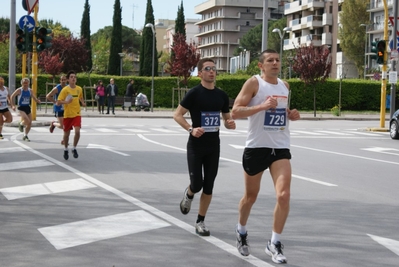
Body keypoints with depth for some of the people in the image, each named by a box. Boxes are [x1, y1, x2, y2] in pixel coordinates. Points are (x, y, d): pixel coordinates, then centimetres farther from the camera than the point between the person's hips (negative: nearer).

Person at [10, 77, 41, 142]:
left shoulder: (30, 91, 4)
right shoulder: (19, 90, -9)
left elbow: (34, 98, 11)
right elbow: (12, 96, 0)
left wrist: (38, 101, -11)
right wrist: (13, 105, -6)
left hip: (28, 107, 5)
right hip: (21, 108, -5)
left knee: (29, 124, 3)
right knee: (27, 121, -24)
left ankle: (25, 136, 20)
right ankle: (20, 124, 11)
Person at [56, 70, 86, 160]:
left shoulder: (79, 89, 3)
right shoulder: (65, 90, -9)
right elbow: (58, 102, -10)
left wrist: (83, 103, 3)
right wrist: (66, 102, -28)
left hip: (77, 114, 2)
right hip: (67, 115, -2)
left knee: (77, 131, -17)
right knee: (66, 133, 9)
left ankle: (74, 149, 4)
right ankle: (66, 150, 32)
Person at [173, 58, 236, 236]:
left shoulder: (222, 95, 6)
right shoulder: (194, 93, -8)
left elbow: (226, 118, 17)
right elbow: (177, 115, -7)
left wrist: (230, 124, -7)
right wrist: (191, 129, -22)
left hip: (213, 146, 4)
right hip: (195, 146, -4)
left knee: (208, 186, 3)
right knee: (197, 184, -4)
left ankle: (200, 221, 15)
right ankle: (189, 195, 33)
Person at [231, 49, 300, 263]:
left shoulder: (285, 86, 11)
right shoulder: (254, 83, -7)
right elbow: (235, 112, -15)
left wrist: (292, 115, 5)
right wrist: (262, 106, -25)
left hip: (280, 148, 4)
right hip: (256, 147, -4)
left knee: (284, 195, -12)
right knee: (251, 195, 12)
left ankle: (274, 244, -1)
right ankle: (241, 233, 39)